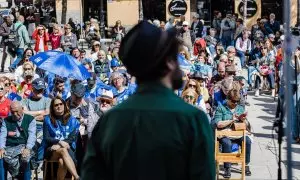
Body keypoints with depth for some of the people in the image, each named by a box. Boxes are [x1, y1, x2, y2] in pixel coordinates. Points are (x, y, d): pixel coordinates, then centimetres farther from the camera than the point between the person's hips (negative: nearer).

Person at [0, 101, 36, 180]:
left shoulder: (30, 119, 8)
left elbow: (32, 136, -4)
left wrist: (27, 148, -22)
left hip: (24, 146, -2)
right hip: (9, 147, 2)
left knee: (25, 157, -38)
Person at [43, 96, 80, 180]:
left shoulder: (72, 120, 12)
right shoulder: (48, 120, 11)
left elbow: (73, 137, 0)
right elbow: (46, 138, 1)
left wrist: (59, 146, -15)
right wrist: (59, 142, -17)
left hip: (68, 149, 1)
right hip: (52, 150, 0)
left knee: (62, 162, -37)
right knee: (63, 151, -37)